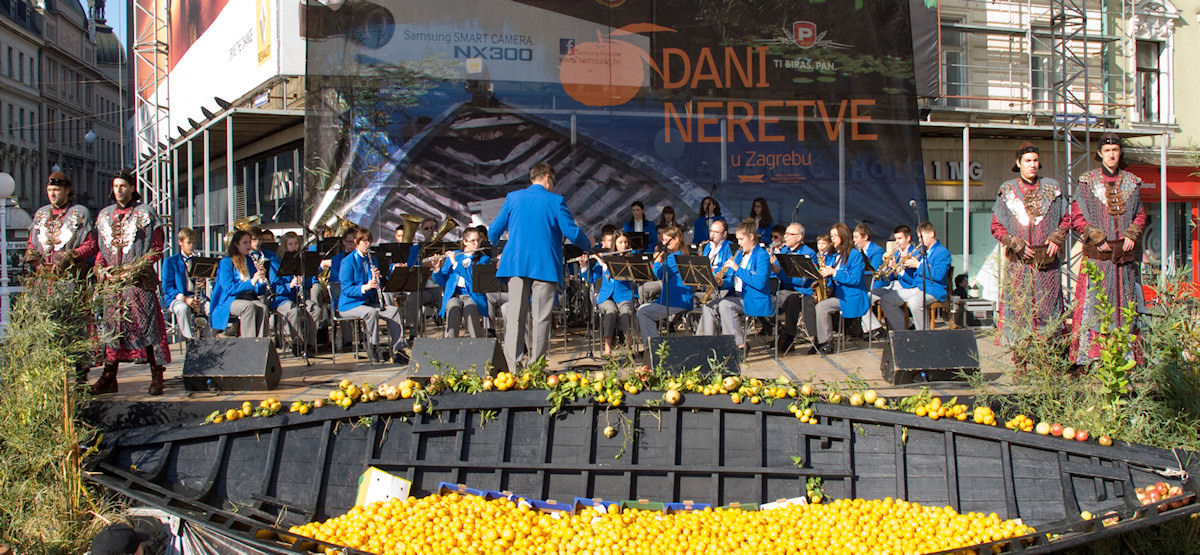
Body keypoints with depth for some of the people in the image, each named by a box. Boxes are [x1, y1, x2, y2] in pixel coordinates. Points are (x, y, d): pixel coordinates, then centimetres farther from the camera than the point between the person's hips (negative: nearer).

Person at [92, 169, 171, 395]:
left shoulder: (146, 214, 2)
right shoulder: (105, 215, 18)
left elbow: (157, 249, -1)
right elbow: (101, 249, 22)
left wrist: (136, 268, -12)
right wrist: (103, 269, 3)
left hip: (139, 280, -5)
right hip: (112, 280, 5)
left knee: (145, 325, -9)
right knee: (112, 326, 4)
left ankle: (157, 377, -6)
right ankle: (109, 378, 8)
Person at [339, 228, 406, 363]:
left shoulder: (372, 260, 13)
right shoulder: (348, 262, -9)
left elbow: (377, 286, 15)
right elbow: (346, 289, -16)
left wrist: (377, 277, -8)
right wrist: (365, 287, -30)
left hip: (369, 301, 7)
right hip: (350, 304, -7)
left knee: (394, 311, -14)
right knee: (371, 312, -35)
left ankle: (397, 350, -15)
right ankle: (373, 349, -21)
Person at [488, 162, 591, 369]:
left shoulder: (513, 198, 7)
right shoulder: (556, 201, -2)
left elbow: (493, 231, 8)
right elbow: (572, 233, -3)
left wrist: (493, 243, 31)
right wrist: (588, 245, 17)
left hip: (516, 264, 3)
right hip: (545, 265, -2)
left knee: (515, 315, 3)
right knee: (541, 317, 3)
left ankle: (512, 365, -2)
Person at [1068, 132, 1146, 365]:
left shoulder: (1132, 182, 12)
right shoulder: (1087, 182, 3)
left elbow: (1140, 215, 16)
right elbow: (1076, 219, 1)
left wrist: (1132, 235, -3)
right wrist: (1097, 237, -11)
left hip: (1125, 256, 3)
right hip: (1097, 257, -3)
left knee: (1126, 305, 4)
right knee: (1093, 304, -6)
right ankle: (1089, 357, -4)